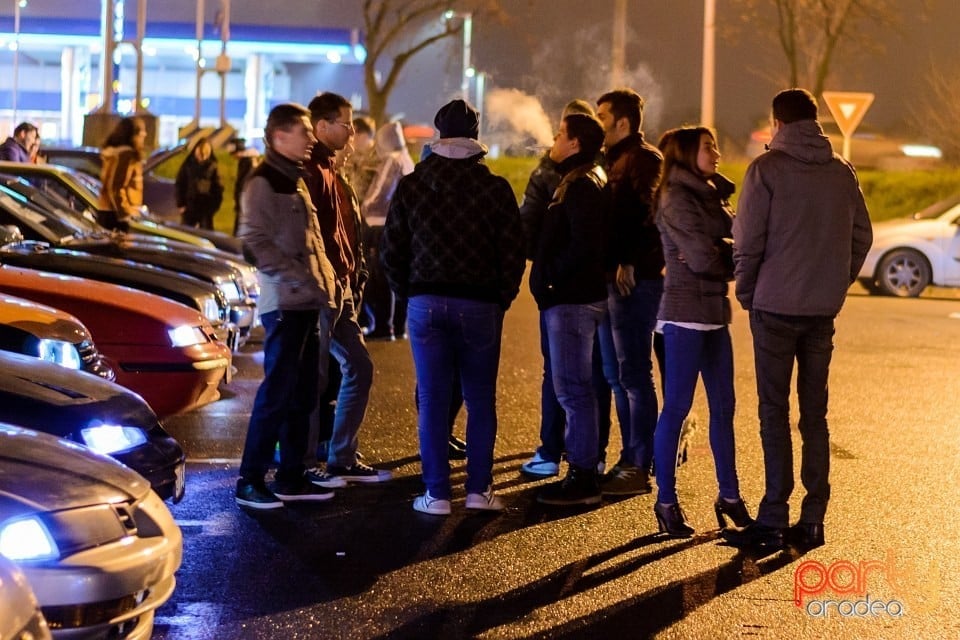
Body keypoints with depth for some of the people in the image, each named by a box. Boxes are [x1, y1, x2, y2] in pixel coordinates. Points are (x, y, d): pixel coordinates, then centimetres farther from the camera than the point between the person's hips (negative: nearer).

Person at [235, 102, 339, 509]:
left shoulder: (297, 181, 20)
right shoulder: (263, 182, -7)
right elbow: (256, 242, -16)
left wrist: (325, 285, 11)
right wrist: (302, 280, -18)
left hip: (308, 304, 9)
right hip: (284, 303, -9)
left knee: (303, 394, 10)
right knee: (277, 394, -8)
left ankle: (291, 477, 17)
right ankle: (250, 480, -2)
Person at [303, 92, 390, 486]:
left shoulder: (329, 169, 19)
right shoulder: (311, 172, -13)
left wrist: (353, 275, 15)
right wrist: (328, 282, -21)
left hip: (341, 287, 10)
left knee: (359, 368, 13)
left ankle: (343, 459, 19)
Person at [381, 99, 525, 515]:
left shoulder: (411, 186, 1)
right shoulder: (495, 188, -3)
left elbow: (391, 250, 3)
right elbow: (513, 251, -3)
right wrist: (502, 297, 10)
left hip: (426, 304, 1)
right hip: (480, 305, -1)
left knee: (432, 401, 4)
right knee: (480, 402, 9)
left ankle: (436, 493, 4)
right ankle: (479, 490, 10)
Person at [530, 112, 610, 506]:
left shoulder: (582, 188, -15)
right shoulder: (579, 182, 16)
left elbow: (583, 247, -25)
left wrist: (550, 278, -14)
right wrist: (548, 278, 12)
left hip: (572, 300, -11)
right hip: (576, 296, 11)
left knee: (572, 389, -7)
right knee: (574, 388, 15)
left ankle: (583, 480, -4)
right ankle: (581, 469, 21)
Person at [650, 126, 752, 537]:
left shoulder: (711, 195, 17)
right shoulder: (677, 198, -9)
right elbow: (703, 259, -17)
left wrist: (715, 255, -11)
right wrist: (729, 255, 1)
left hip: (714, 311, 9)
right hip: (686, 312, -9)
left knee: (723, 406, 11)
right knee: (677, 407, -4)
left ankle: (729, 496, 18)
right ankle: (666, 501, 2)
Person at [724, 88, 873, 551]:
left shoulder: (767, 169, -7)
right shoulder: (842, 173, 7)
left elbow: (747, 239, -10)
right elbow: (862, 238, 10)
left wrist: (747, 293, 3)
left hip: (775, 307, -4)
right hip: (824, 310, 4)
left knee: (774, 413, 0)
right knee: (815, 416, 10)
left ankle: (773, 521, -1)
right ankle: (812, 521, 11)